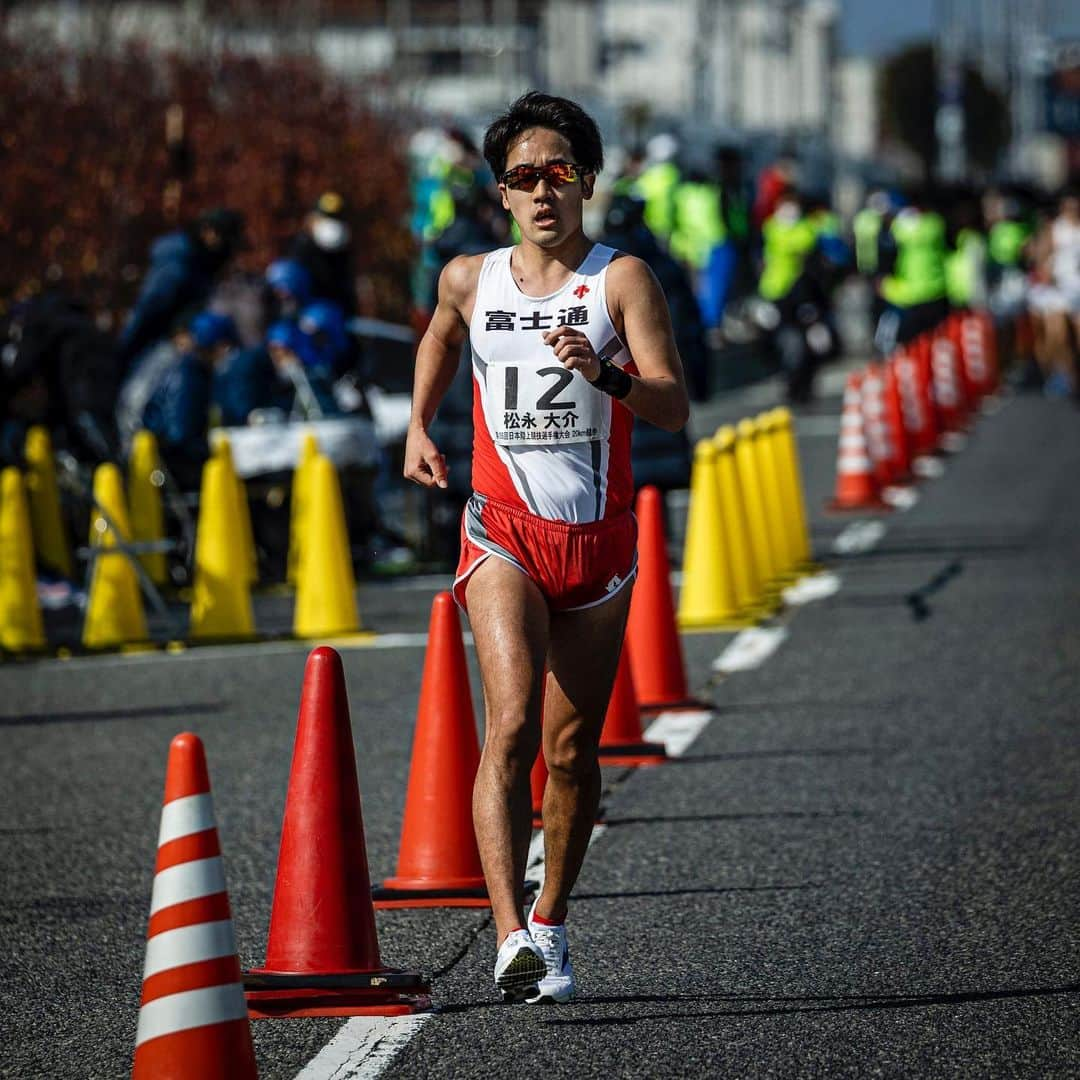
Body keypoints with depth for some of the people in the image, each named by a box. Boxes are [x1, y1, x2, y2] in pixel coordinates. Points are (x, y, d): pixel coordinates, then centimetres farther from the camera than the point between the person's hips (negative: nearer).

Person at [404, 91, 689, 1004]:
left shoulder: (621, 279, -4)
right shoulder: (470, 280, 4)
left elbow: (674, 406, -14)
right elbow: (440, 337, 29)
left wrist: (605, 374, -31)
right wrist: (419, 426, 19)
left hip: (598, 540, 0)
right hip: (505, 532, 0)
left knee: (573, 748, 9)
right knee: (512, 723, -20)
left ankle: (551, 924, 30)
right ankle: (511, 935, -30)